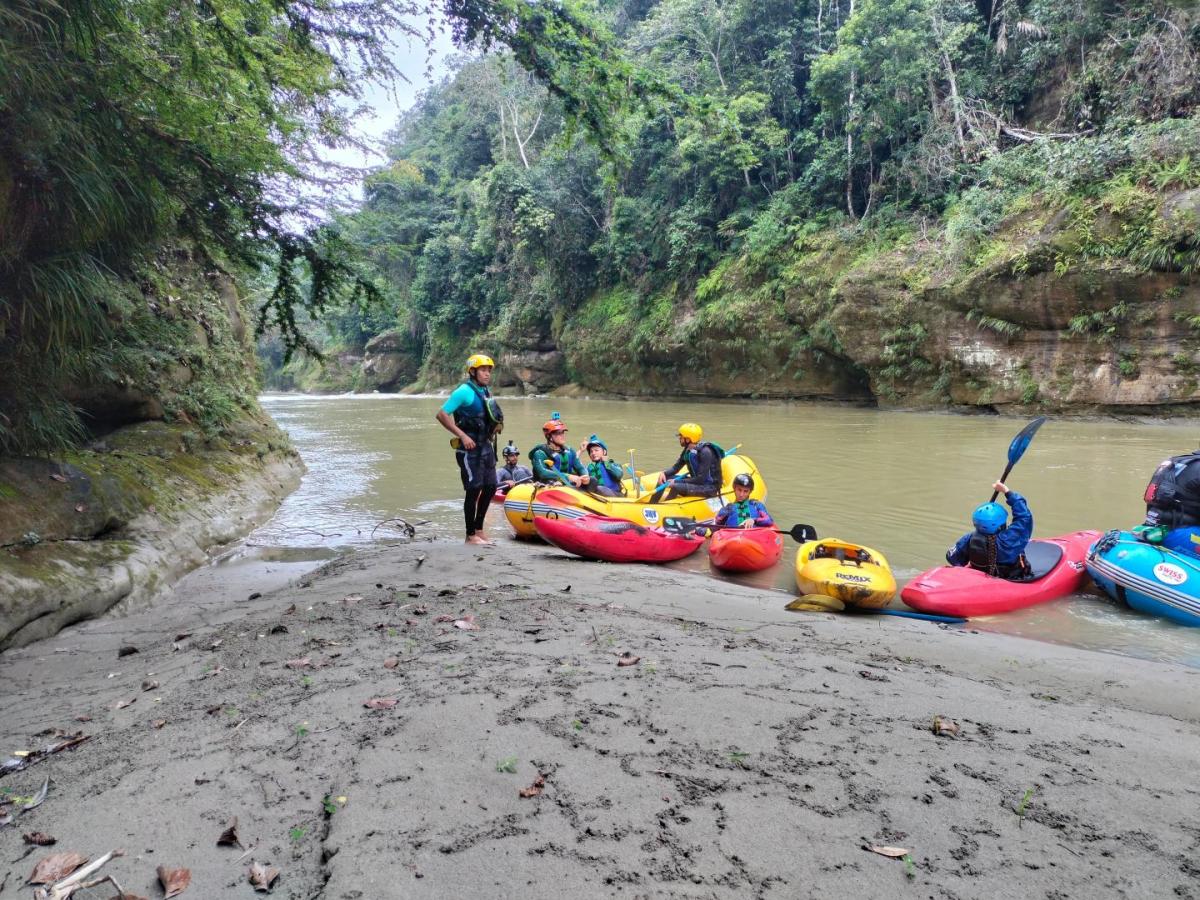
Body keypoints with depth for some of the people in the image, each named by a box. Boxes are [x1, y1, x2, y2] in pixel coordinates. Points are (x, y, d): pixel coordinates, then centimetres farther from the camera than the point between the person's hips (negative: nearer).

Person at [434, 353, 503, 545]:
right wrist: (462, 435, -20)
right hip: (469, 448, -8)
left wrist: (495, 426, 9)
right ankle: (471, 536, 7)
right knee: (474, 490, -4)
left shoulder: (486, 392, 12)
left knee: (490, 487, 10)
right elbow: (441, 415, -17)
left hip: (486, 446, 8)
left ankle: (479, 529, 24)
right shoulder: (464, 391, -12)